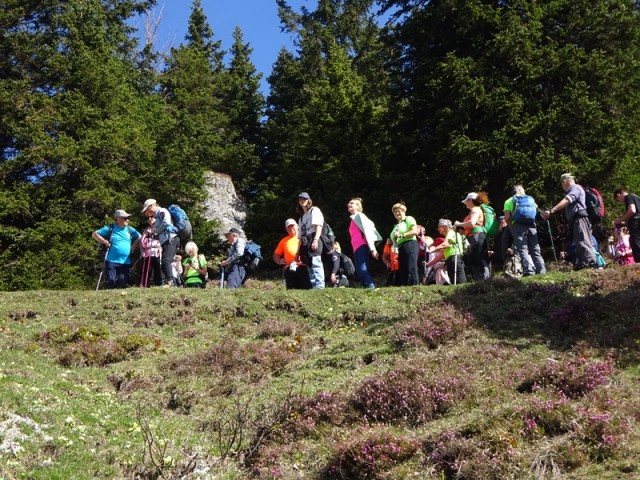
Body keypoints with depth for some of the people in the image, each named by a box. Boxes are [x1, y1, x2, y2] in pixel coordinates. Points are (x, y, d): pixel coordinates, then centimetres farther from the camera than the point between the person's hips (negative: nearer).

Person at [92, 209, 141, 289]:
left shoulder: (130, 230, 11)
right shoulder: (110, 228, 0)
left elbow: (139, 238, 25)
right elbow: (94, 234, 6)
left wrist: (134, 246, 10)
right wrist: (104, 241, -5)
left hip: (126, 262, 3)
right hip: (111, 261, -3)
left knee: (122, 282, 0)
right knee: (110, 281, -10)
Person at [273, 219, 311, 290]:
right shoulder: (284, 241, 24)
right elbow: (276, 254, 29)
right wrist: (280, 261, 9)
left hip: (303, 267, -2)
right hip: (290, 268, 2)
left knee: (306, 288, -15)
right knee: (292, 290, -6)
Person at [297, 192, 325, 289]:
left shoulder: (315, 210, 8)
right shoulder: (301, 217, 28)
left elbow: (319, 226, -6)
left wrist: (315, 240, -19)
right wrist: (299, 250, 16)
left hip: (313, 240, -8)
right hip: (304, 243, 8)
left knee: (316, 264, -17)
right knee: (309, 266, 1)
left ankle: (320, 287, -23)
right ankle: (313, 286, -1)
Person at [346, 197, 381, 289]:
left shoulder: (359, 215, 3)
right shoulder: (352, 218, 27)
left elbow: (367, 231, -8)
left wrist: (372, 248, -17)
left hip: (362, 246, -9)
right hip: (356, 248, 9)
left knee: (363, 270, -23)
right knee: (359, 272, 0)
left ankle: (372, 288, -31)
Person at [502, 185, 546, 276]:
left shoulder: (509, 201, 15)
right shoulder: (531, 199, 25)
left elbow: (507, 218, 2)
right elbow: (537, 212, 15)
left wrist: (511, 227, 15)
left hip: (518, 225, -3)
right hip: (531, 225, 3)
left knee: (523, 249, -7)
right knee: (535, 250, 7)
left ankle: (528, 270, -21)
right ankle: (541, 270, 0)